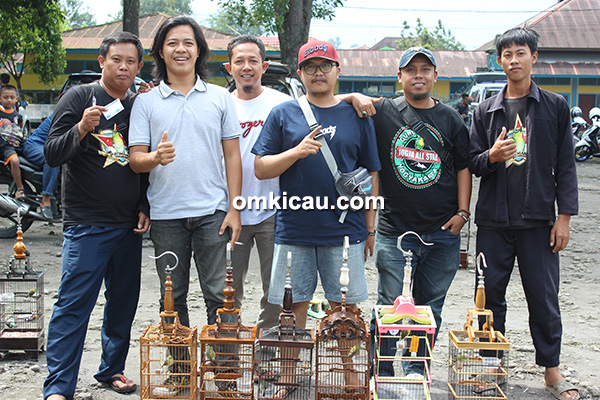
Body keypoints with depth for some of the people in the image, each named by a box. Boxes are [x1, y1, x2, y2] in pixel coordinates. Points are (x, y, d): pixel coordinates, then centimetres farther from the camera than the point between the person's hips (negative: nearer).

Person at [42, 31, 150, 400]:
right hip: (86, 225, -5)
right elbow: (52, 154, -8)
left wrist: (145, 208, 10)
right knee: (74, 304, -7)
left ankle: (112, 370, 27)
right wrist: (81, 129, -25)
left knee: (124, 303, 11)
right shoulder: (79, 98, -2)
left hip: (129, 225, 6)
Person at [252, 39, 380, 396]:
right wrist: (297, 152, -14)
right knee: (295, 305, 7)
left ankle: (347, 376, 19)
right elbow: (261, 168, 2)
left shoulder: (356, 116, 8)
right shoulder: (284, 114, 5)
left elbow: (371, 176, 11)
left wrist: (370, 229, 9)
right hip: (294, 229, 0)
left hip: (345, 230, 0)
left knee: (344, 307, 6)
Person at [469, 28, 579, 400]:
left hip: (538, 219, -1)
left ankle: (551, 368, 18)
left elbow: (565, 166, 3)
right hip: (494, 219, 2)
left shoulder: (555, 106, 4)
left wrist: (564, 216, -3)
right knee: (491, 295, 7)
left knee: (544, 297, 3)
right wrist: (492, 156, -15)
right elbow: (472, 163, 8)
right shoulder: (485, 110, 8)